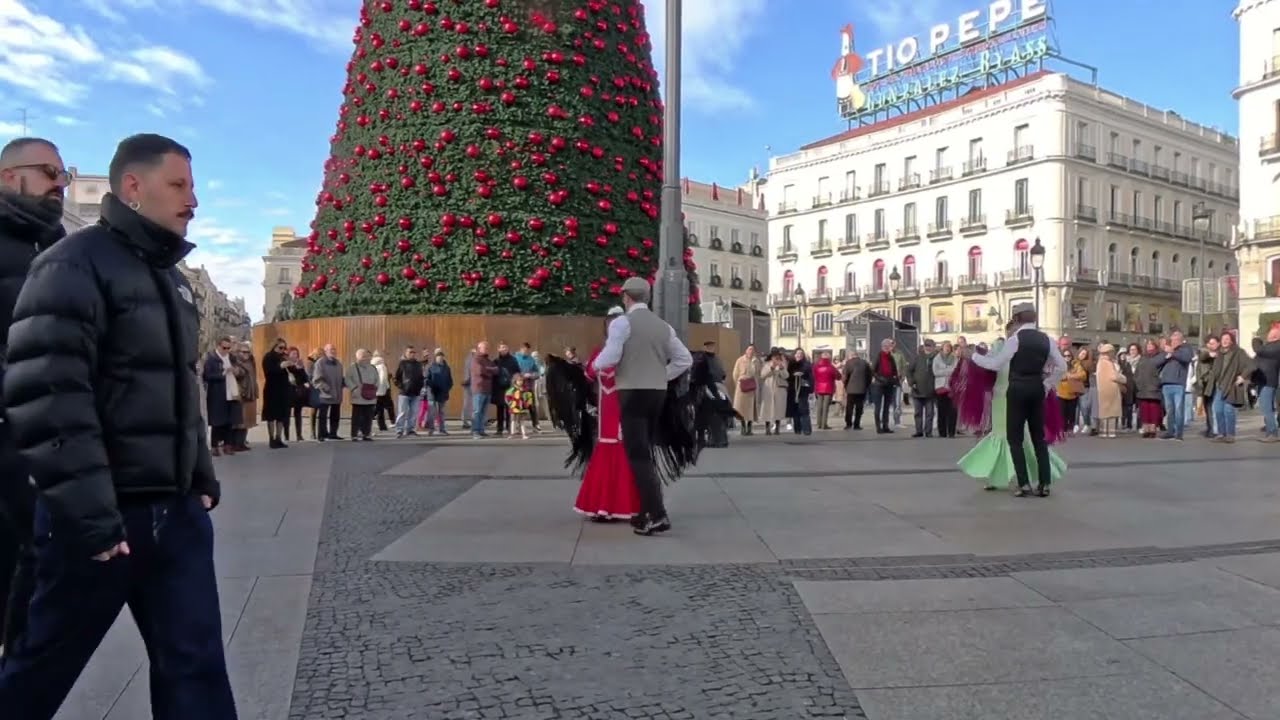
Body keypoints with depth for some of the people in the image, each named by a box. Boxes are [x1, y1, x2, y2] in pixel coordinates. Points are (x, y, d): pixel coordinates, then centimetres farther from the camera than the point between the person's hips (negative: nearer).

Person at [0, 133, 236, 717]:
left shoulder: (170, 276, 15)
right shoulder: (75, 264, -11)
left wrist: (201, 474, 17)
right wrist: (88, 511, -24)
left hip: (176, 509, 7)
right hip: (104, 516, -7)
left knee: (194, 662, 7)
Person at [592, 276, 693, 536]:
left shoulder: (622, 322, -7)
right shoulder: (663, 325, 12)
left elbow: (610, 357, -18)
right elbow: (685, 359, 13)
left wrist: (595, 365, 3)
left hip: (633, 393, -6)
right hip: (658, 393, 7)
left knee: (638, 455, -6)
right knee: (645, 453, 16)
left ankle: (658, 515, -13)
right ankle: (647, 512, 21)